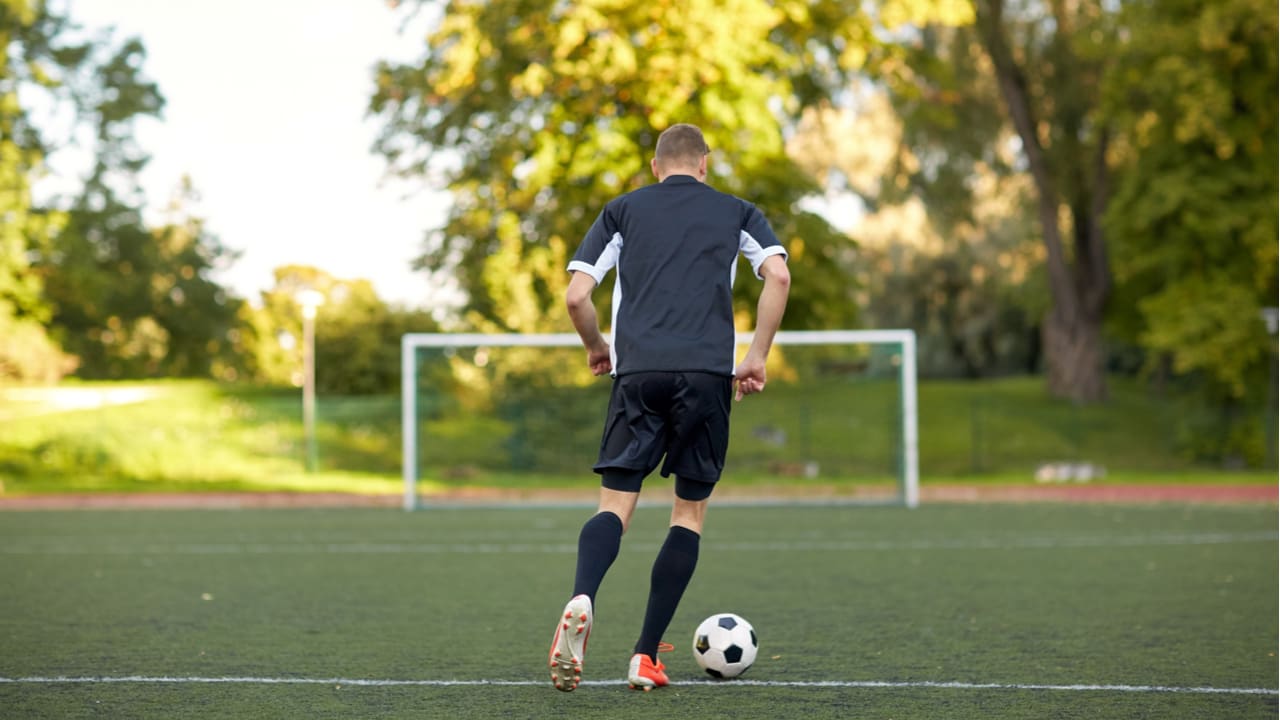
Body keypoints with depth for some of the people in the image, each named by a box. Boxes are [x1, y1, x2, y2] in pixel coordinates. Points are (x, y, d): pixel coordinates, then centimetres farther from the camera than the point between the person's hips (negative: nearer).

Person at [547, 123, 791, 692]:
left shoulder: (622, 210, 17)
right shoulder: (737, 212, 17)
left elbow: (575, 296, 7)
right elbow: (778, 277, -1)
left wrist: (597, 348, 25)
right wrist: (757, 358, 6)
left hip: (639, 372, 0)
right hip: (707, 373, 0)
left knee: (616, 503, 0)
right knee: (690, 512, 9)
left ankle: (581, 600, -32)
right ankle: (646, 657, 4)